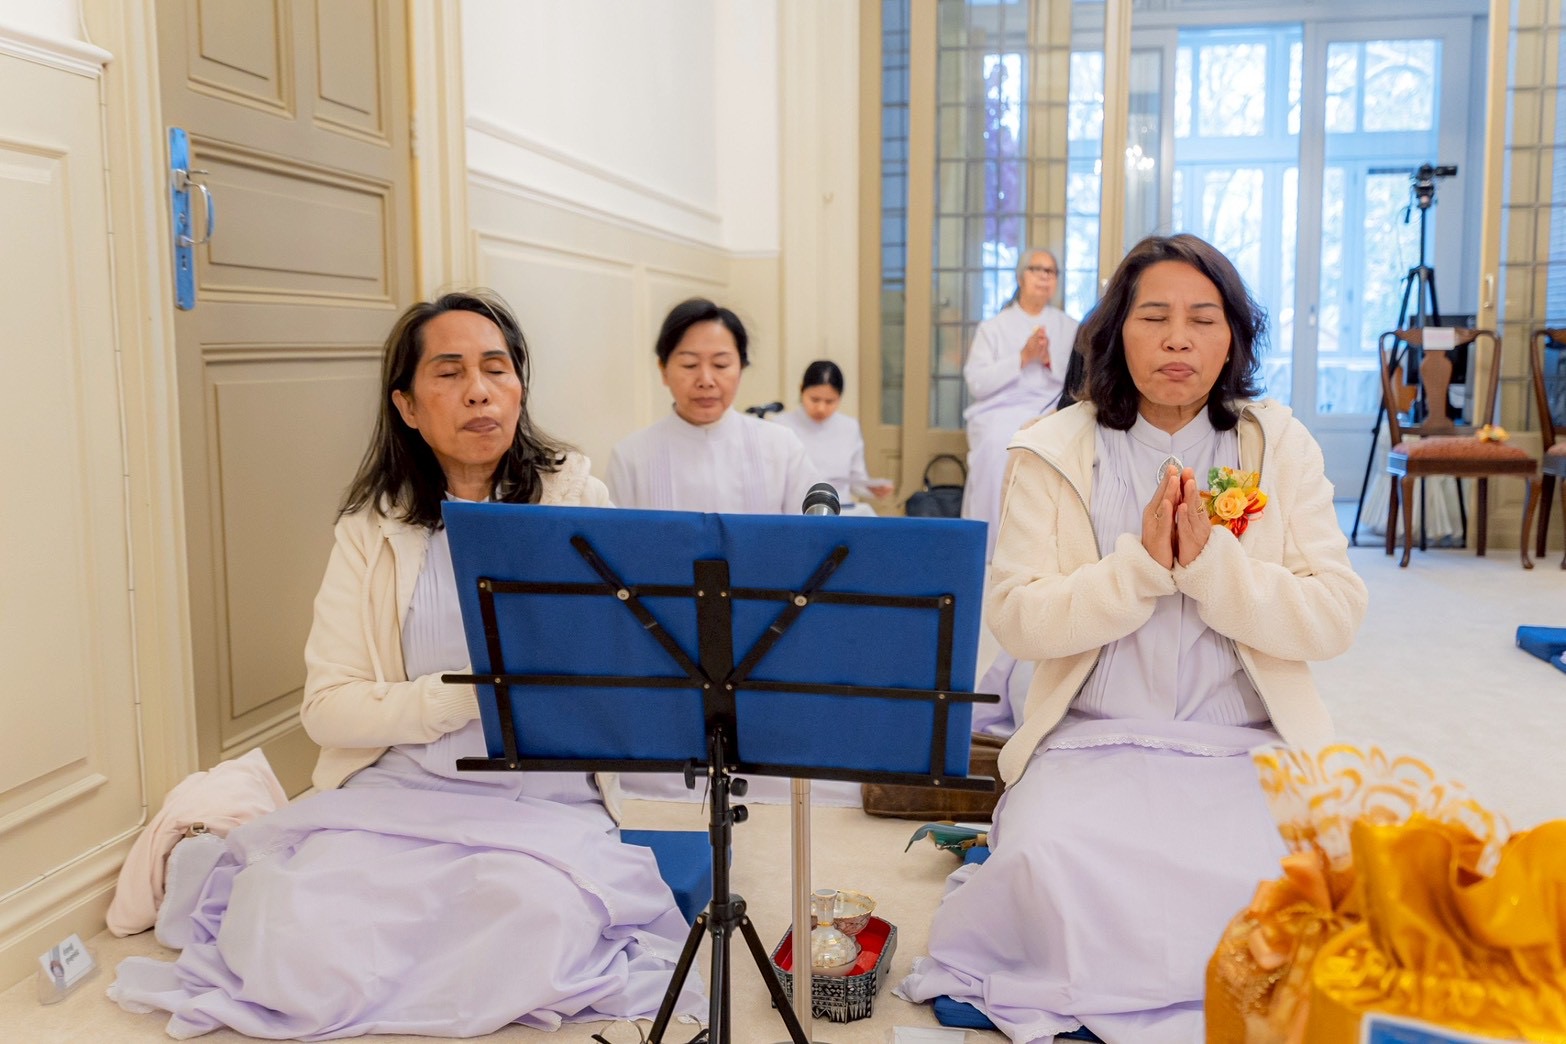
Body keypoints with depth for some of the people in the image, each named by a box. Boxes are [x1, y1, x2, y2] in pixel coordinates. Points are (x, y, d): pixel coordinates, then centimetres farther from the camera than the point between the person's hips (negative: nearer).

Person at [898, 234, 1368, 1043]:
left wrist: (1209, 559, -17)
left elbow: (1336, 618, -4)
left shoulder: (1281, 447, 5)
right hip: (1092, 742, -1)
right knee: (1048, 861, -28)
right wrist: (1142, 563, -19)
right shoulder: (1051, 455, 1)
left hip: (1243, 750, 2)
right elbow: (1014, 619, -9)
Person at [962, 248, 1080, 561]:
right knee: (999, 442, -36)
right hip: (1000, 411, -1)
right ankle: (989, 555, -29)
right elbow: (977, 384, -1)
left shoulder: (1070, 328, 17)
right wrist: (1022, 358, -9)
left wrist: (1050, 360, -8)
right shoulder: (992, 327, 12)